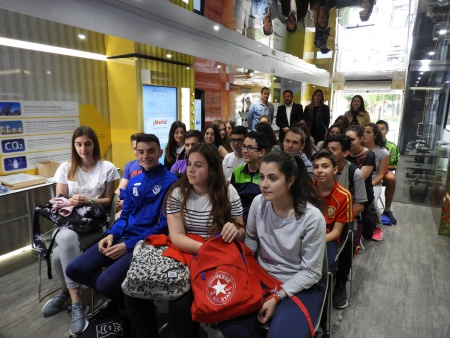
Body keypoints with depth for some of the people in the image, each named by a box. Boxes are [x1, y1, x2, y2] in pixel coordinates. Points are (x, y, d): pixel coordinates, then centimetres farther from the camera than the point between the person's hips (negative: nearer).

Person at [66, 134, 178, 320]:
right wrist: (111, 234, -4)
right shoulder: (134, 181, 13)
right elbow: (125, 215, 17)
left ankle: (126, 301, 11)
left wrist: (129, 245, -18)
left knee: (105, 282, -25)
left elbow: (164, 225, -14)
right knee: (74, 269, 0)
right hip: (123, 236, 7)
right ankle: (117, 296, 19)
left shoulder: (170, 181, -10)